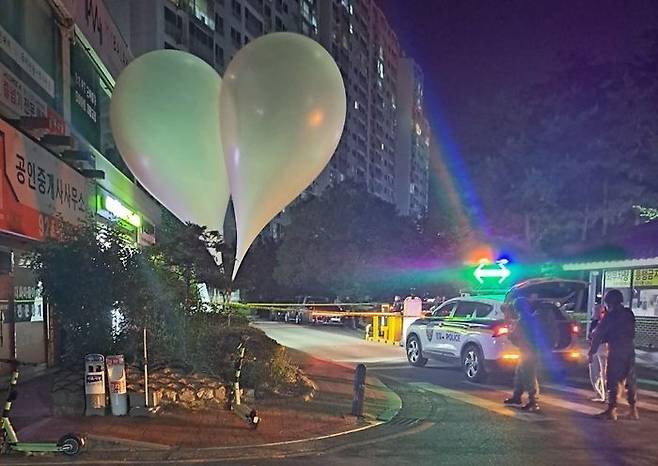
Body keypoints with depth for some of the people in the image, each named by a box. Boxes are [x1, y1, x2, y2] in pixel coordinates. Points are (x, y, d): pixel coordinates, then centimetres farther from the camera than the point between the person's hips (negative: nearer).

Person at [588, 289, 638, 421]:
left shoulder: (611, 315, -7)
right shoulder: (629, 313, 12)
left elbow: (598, 334, -7)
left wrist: (592, 351, 0)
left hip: (616, 351, -7)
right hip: (630, 350, 7)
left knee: (613, 381, -4)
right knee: (631, 380, 12)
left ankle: (611, 410, -6)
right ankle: (633, 410, 15)